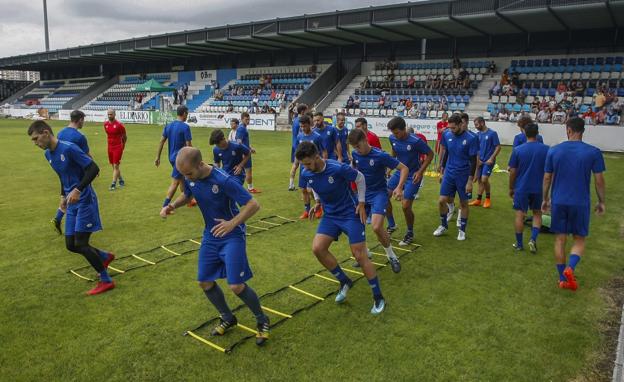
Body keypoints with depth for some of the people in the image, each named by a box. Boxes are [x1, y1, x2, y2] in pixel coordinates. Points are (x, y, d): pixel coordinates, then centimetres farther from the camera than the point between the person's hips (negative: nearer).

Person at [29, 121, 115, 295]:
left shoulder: (69, 148, -17)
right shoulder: (48, 154, 10)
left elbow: (93, 169, -20)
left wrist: (78, 190, -26)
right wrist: (63, 195, 17)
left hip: (85, 201, -8)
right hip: (72, 204, 8)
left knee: (80, 244, -9)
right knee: (71, 245, 7)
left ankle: (106, 281, 5)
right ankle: (105, 257, 31)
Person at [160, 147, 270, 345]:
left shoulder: (224, 180, -28)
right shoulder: (191, 178, -8)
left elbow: (253, 205, -27)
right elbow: (186, 195, 15)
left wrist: (232, 223, -39)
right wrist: (172, 205, -5)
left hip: (232, 236, -7)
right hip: (210, 236, 7)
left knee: (236, 286, -12)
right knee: (204, 282, 9)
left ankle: (262, 321, 14)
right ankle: (228, 318, 32)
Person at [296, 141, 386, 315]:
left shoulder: (338, 168, -26)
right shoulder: (306, 174, -9)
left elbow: (360, 178, -9)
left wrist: (361, 203, -9)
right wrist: (317, 202, 2)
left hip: (351, 214, -5)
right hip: (330, 215, 5)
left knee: (360, 256, -6)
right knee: (317, 248, -12)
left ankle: (378, 298, 11)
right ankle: (344, 281, 10)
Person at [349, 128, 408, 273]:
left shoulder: (381, 156, -20)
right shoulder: (355, 154, -4)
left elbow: (404, 168, -16)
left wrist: (399, 187, -29)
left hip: (379, 194, -6)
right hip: (362, 194, 6)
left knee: (377, 227, -24)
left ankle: (391, 256, 2)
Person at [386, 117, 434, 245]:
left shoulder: (416, 141, -24)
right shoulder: (392, 138, -8)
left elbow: (430, 154, -13)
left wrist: (420, 171, -18)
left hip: (413, 176, -6)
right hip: (399, 172, 6)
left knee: (405, 206, -8)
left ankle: (410, 234, 17)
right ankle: (391, 225, 20)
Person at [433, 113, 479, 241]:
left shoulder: (471, 138, -15)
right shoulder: (447, 135, -3)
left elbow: (473, 161, -12)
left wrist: (470, 181, -14)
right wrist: (442, 169, 13)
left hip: (463, 175, -3)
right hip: (449, 173, 3)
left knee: (463, 203, 8)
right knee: (442, 200, 1)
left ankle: (462, 230, 23)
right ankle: (443, 226, 23)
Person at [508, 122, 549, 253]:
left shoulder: (517, 150, -7)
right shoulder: (546, 149, -5)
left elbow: (512, 172, -3)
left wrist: (511, 188, 9)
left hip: (521, 188, -1)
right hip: (539, 188, 1)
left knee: (520, 215, 7)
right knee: (537, 213, 18)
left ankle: (519, 244, 15)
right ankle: (533, 239, 3)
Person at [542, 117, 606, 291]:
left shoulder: (553, 150, -3)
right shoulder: (593, 152, -7)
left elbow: (547, 178, 2)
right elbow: (599, 180, -3)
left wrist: (545, 199, 14)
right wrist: (601, 202, 10)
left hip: (558, 202, 1)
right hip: (581, 203, -1)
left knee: (560, 239, 11)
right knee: (579, 239, 13)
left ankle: (563, 279, 16)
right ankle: (570, 268, -12)